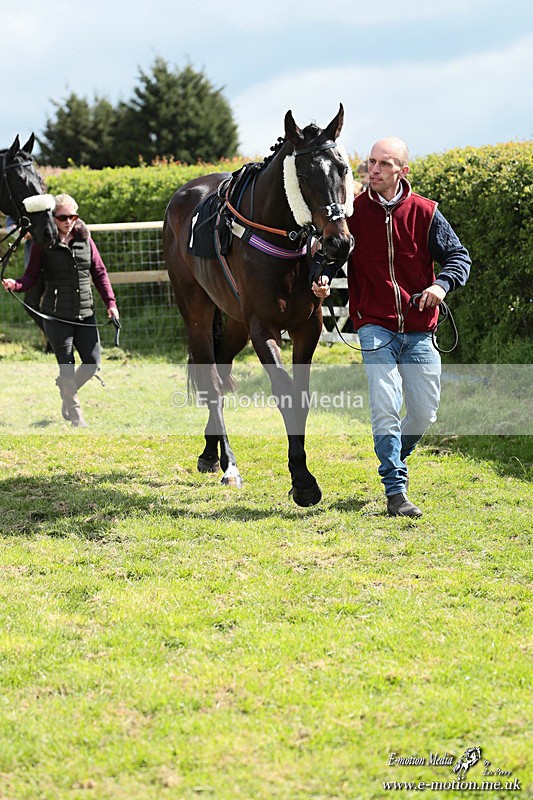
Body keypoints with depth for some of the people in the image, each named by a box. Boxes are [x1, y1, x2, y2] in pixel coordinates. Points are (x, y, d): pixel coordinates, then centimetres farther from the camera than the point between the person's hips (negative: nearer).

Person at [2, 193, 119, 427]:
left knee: (93, 362, 2)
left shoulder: (85, 240, 7)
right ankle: (75, 416, 13)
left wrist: (110, 303, 3)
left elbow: (100, 273, 11)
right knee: (67, 366, 1)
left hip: (84, 313, 4)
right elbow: (32, 275, -3)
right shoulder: (43, 243, -3)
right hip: (56, 315, -4)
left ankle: (67, 390, 31)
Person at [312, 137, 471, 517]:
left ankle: (395, 457, 37)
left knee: (425, 411, 6)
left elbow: (458, 255, 3)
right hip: (376, 326, -2)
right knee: (385, 406, -14)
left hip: (419, 330, 2)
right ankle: (396, 491, -8)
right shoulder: (354, 212, -1)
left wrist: (443, 284, -15)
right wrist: (323, 279, -16)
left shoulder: (425, 213, 0)